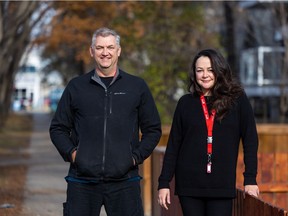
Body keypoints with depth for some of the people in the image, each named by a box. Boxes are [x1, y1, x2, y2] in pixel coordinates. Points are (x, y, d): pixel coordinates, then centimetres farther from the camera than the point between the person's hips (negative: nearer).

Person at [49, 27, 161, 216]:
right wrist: (70, 152, -2)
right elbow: (58, 128, 14)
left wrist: (137, 156, -1)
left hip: (124, 181, 0)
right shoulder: (76, 87, 9)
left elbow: (153, 129, 12)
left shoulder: (137, 87, 8)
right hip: (82, 181, 1)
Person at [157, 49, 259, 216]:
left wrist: (250, 179, -5)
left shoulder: (237, 100, 2)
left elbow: (250, 140, 1)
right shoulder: (186, 103, 6)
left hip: (223, 184, -1)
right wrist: (164, 183, 2)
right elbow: (173, 145, 7)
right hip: (189, 183, 1)